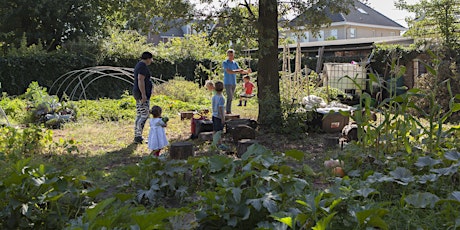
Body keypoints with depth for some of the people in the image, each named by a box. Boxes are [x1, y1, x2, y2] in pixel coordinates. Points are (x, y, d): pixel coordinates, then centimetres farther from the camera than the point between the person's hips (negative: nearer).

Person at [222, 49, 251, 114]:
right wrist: (238, 71, -33)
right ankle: (228, 112, -8)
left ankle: (228, 111, 12)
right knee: (230, 97, -12)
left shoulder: (235, 63, 10)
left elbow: (241, 71, 5)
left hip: (234, 83, 6)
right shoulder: (225, 63, -8)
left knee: (230, 98, 7)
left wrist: (246, 71, -16)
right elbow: (229, 71, -22)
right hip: (227, 83, -6)